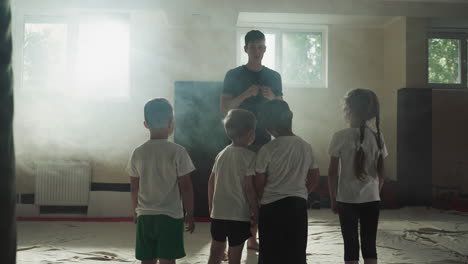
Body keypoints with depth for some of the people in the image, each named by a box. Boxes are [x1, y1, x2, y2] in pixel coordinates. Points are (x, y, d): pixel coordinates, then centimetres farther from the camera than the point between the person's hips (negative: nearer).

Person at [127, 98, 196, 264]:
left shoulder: (138, 153, 1)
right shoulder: (177, 152, -10)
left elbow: (134, 188, 7)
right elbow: (185, 187, -9)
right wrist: (190, 214, 2)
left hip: (145, 216, 4)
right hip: (170, 216, -4)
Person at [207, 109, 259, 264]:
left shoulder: (222, 153, 7)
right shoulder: (249, 156, -13)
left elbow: (211, 182, 9)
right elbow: (248, 188, -16)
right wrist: (256, 212, -6)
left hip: (218, 212, 6)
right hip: (239, 215, -6)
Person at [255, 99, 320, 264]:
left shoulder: (267, 150, -12)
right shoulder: (306, 147, 2)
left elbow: (259, 184, -6)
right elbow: (314, 179, 9)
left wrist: (260, 201, 12)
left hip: (272, 207, -4)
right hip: (298, 205, 4)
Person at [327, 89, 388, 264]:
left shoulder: (340, 137, -10)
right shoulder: (377, 137, 0)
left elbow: (333, 172, -7)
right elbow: (381, 173, 4)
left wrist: (333, 199, 4)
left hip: (347, 199, -3)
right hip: (371, 199, 3)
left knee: (351, 246, 5)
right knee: (369, 246, 10)